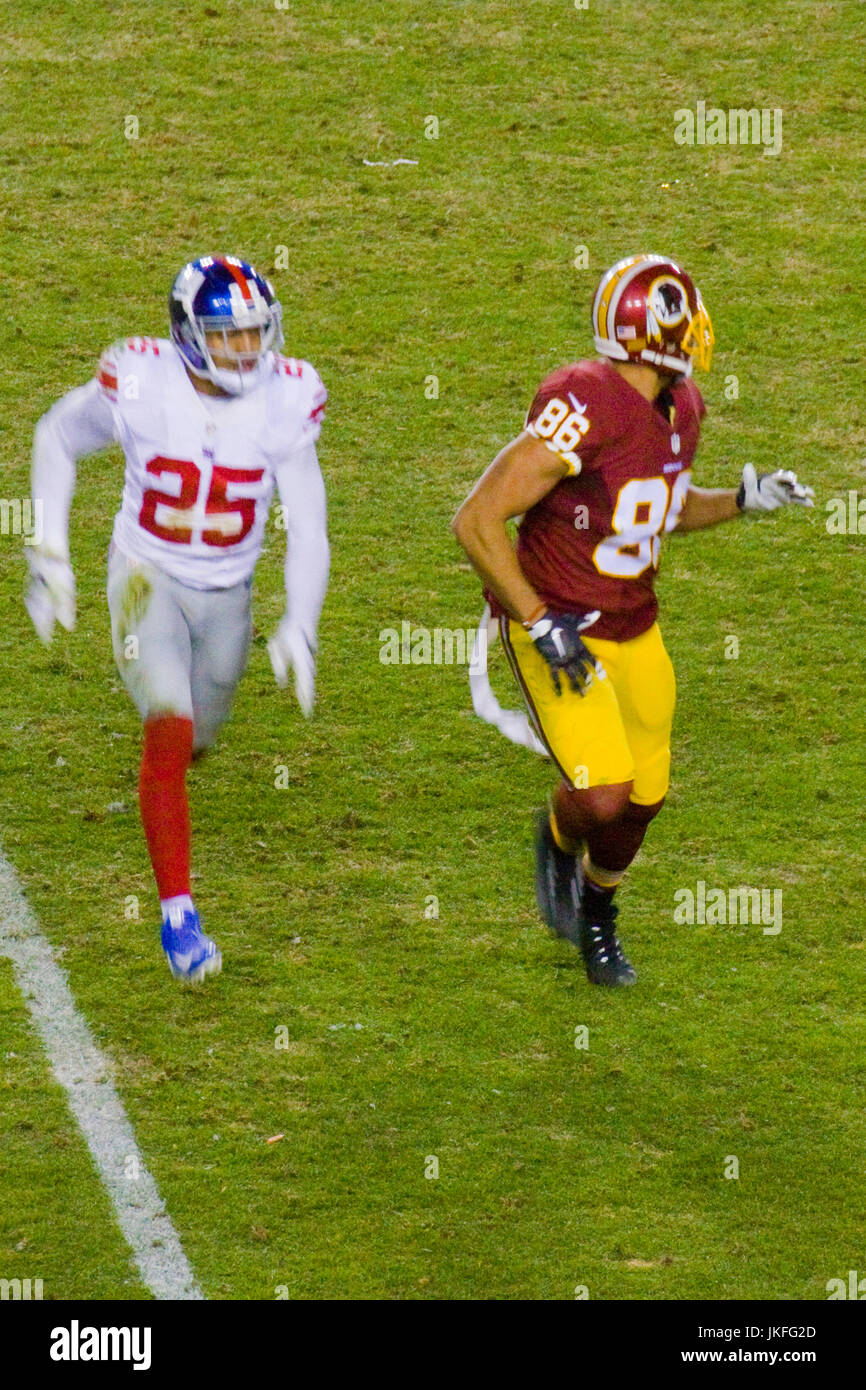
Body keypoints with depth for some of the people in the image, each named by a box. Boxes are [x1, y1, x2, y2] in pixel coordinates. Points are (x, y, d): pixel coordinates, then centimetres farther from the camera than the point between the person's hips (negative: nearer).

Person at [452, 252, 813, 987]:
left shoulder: (681, 409, 0)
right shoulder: (583, 410, -28)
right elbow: (477, 521, -27)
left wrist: (742, 500, 1)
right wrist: (541, 624, -26)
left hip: (635, 627, 8)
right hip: (558, 629, -8)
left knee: (644, 798, 13)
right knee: (602, 797, -19)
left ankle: (596, 914, 43)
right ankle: (558, 841, 18)